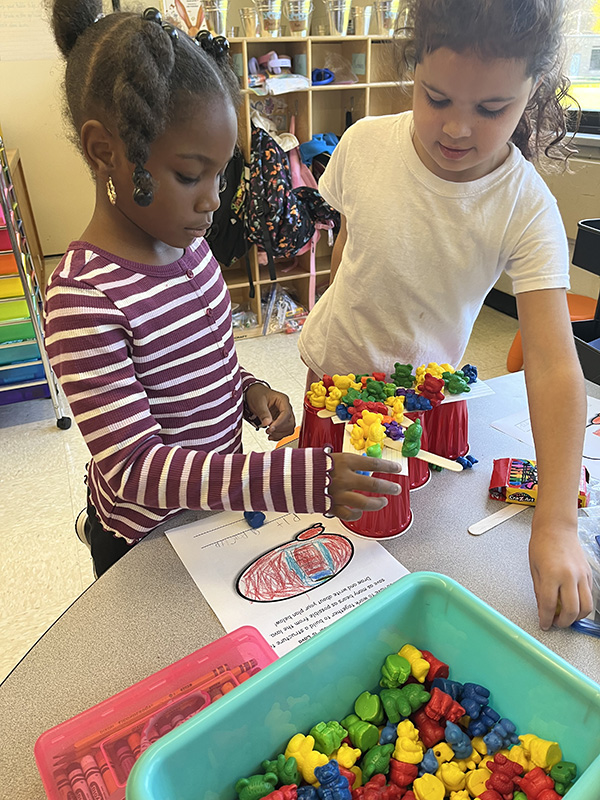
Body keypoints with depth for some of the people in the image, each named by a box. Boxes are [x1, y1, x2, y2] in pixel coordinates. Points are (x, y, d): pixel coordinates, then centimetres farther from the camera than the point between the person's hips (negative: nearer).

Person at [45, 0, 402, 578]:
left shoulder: (187, 244, -5)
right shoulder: (82, 298, -30)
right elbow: (134, 466, -33)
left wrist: (247, 391, -10)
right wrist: (302, 481, -40)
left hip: (216, 503, 7)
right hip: (148, 540, -6)